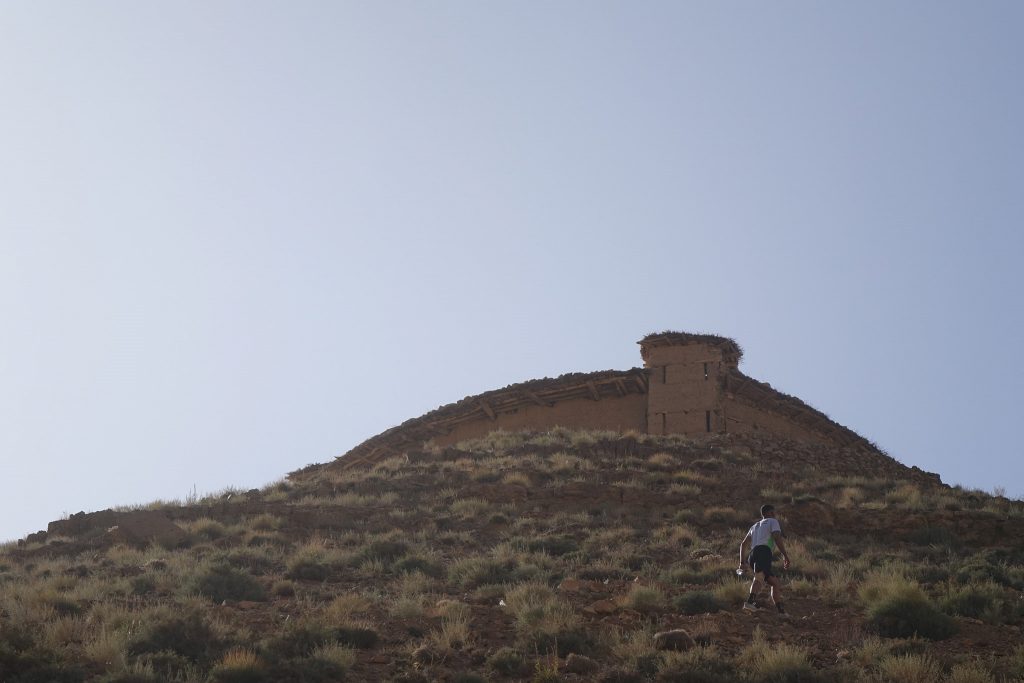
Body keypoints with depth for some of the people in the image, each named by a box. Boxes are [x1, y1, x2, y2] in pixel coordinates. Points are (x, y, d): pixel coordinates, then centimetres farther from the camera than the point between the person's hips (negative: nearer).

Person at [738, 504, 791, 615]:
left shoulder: (755, 526, 37)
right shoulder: (773, 522, 17)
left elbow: (743, 544, 30)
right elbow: (777, 538, -1)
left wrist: (742, 562, 26)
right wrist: (785, 556, -5)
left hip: (752, 556, 8)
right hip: (763, 551, -8)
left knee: (776, 584, 15)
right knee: (759, 576, -32)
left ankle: (781, 612, 10)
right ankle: (750, 602, -56)